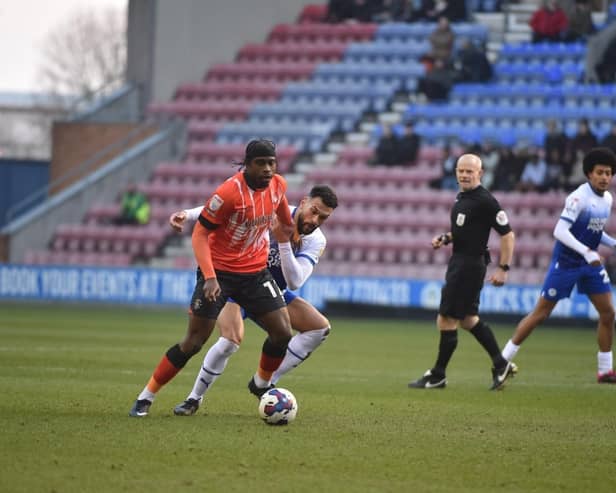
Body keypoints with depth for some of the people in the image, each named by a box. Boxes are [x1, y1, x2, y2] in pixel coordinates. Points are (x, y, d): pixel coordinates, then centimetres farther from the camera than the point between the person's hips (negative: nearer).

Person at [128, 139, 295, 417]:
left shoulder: (278, 185, -6)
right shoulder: (229, 192, -24)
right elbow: (199, 234, -19)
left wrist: (290, 227, 37)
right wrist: (210, 277, -27)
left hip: (255, 272, 5)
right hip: (219, 272, -5)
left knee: (283, 333, -3)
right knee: (194, 342, -6)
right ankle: (146, 398, 6)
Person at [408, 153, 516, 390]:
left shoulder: (485, 201, -17)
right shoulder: (461, 197, 11)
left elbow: (507, 235, -16)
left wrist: (503, 269, -19)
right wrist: (445, 238, 7)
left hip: (470, 265, -10)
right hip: (459, 262, 10)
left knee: (447, 321, -4)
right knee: (468, 319, 16)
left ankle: (437, 376, 6)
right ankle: (501, 365, 22)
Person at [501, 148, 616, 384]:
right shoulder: (579, 197, -20)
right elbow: (560, 231, -27)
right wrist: (586, 252, -34)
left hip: (591, 262, 7)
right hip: (565, 263, -7)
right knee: (540, 312, -3)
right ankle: (503, 360, 6)